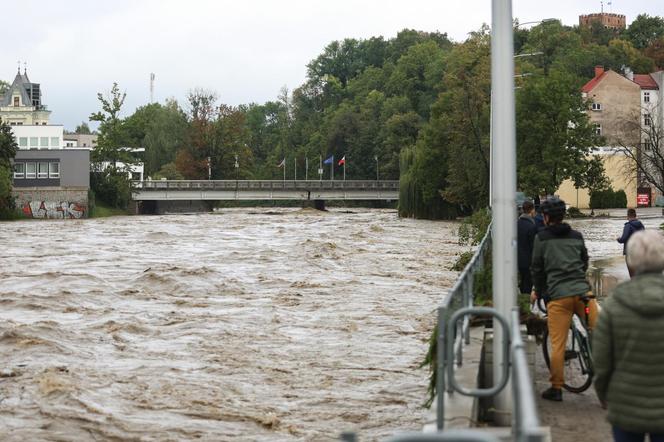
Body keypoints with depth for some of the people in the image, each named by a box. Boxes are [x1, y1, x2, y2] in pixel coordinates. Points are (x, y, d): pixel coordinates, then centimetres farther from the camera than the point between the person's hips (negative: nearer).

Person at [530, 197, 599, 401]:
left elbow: (537, 267, 8)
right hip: (583, 291, 3)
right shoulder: (577, 236, 16)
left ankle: (556, 388, 4)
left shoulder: (541, 237, 5)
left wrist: (537, 291, 23)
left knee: (558, 344, 0)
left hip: (558, 295, -3)